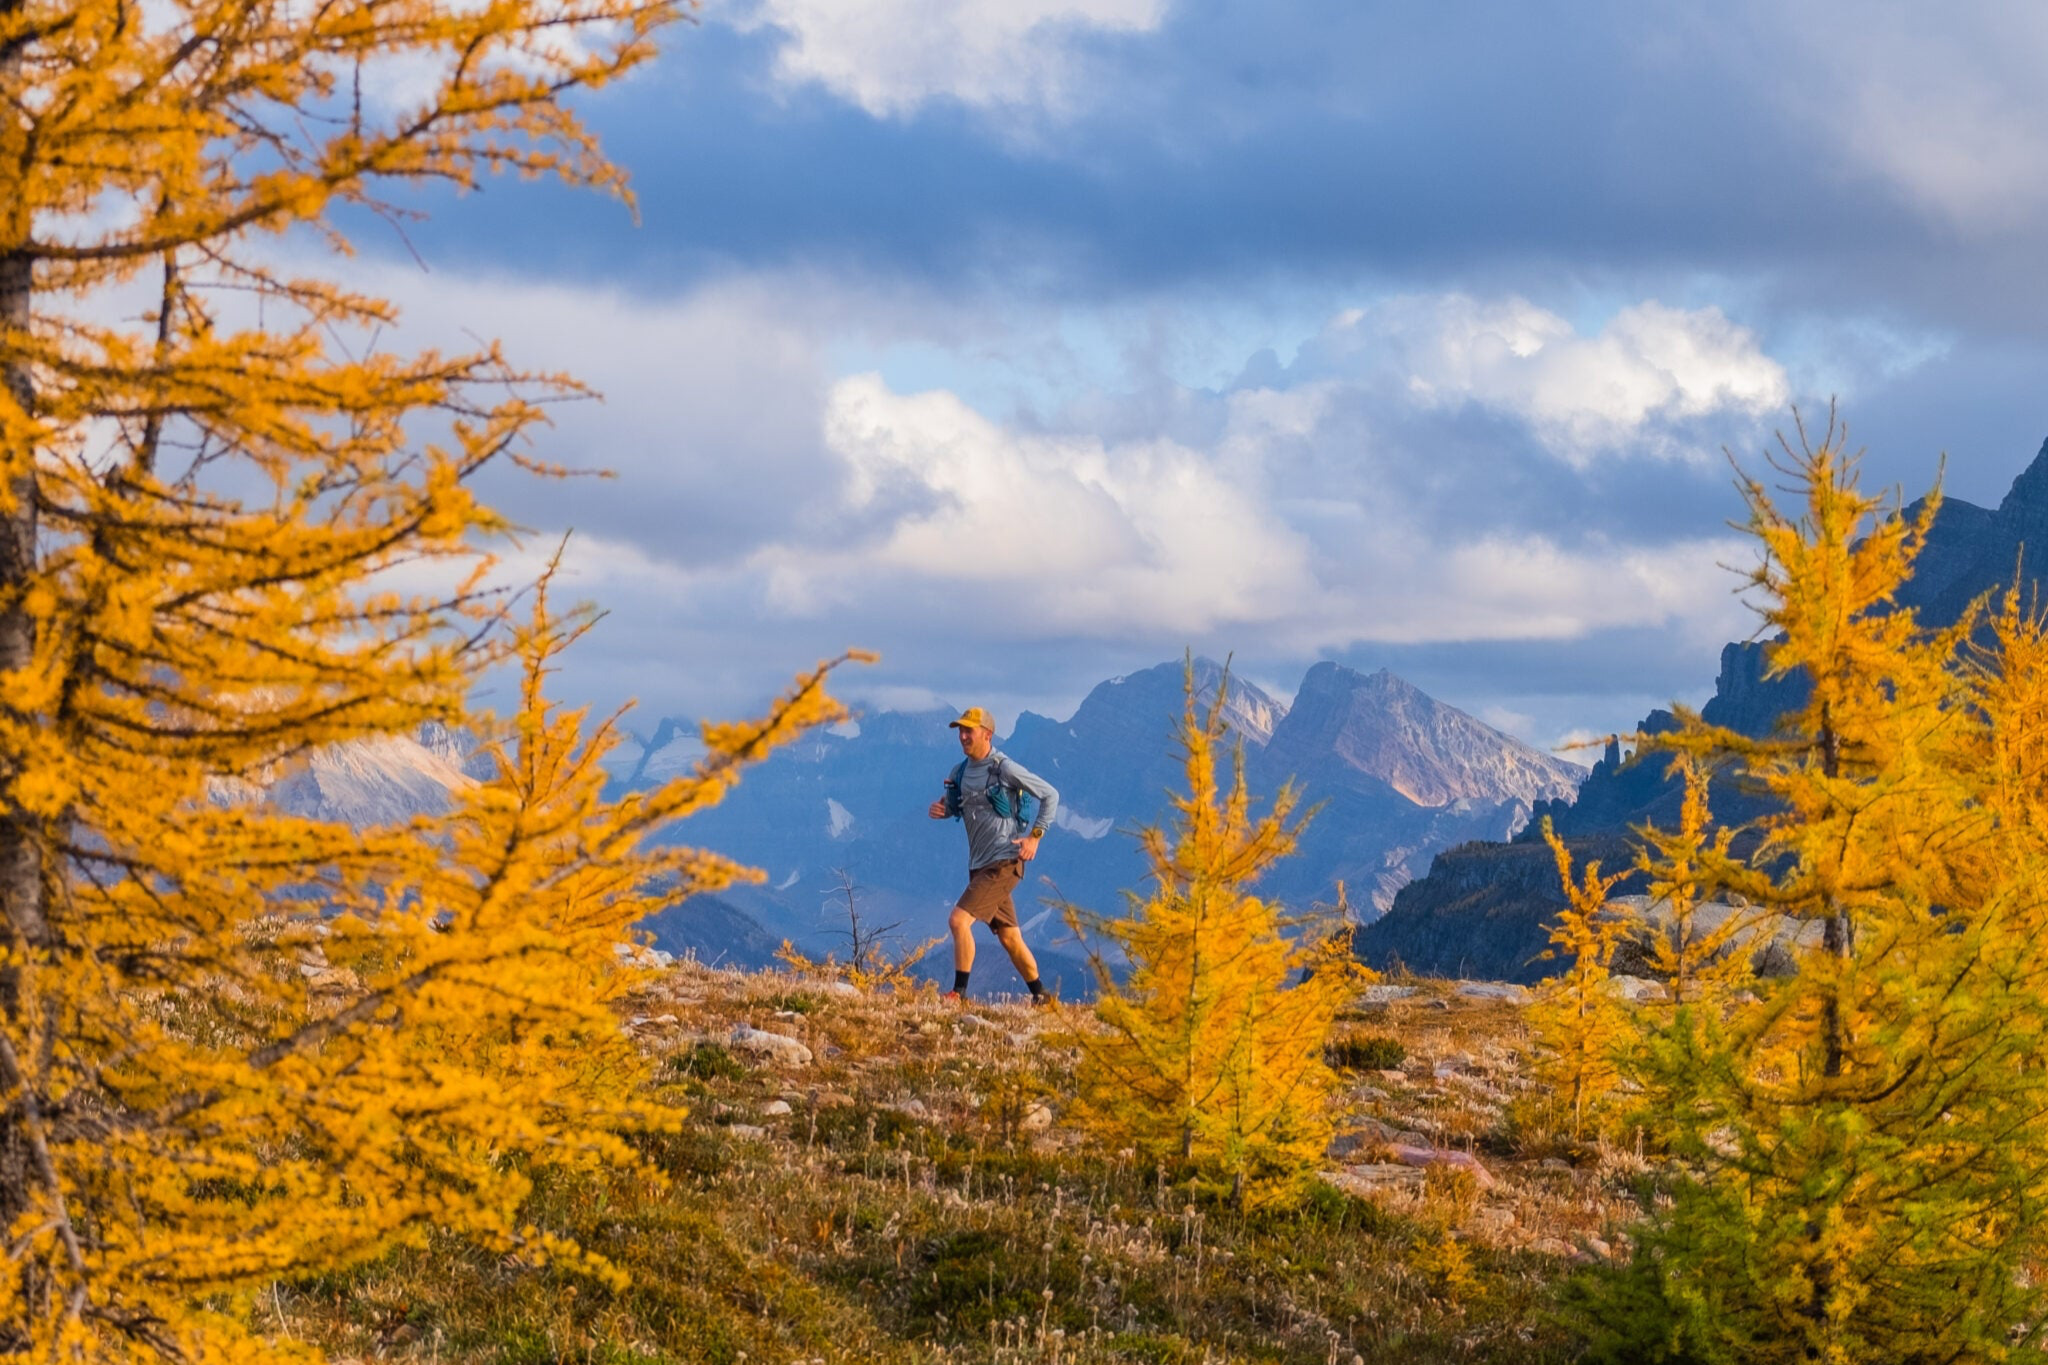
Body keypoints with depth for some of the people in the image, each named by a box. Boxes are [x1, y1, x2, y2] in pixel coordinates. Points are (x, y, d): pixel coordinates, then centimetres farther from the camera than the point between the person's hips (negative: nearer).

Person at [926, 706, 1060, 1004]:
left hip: (1004, 863, -8)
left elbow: (1050, 795, -6)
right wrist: (940, 809, 0)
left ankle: (959, 992, -13)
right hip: (979, 865, 8)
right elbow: (953, 807, 24)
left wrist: (1035, 836, -11)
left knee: (959, 920, -19)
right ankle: (1040, 996, 26)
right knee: (1009, 937, 15)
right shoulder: (960, 773, 9)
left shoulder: (1004, 768, -12)